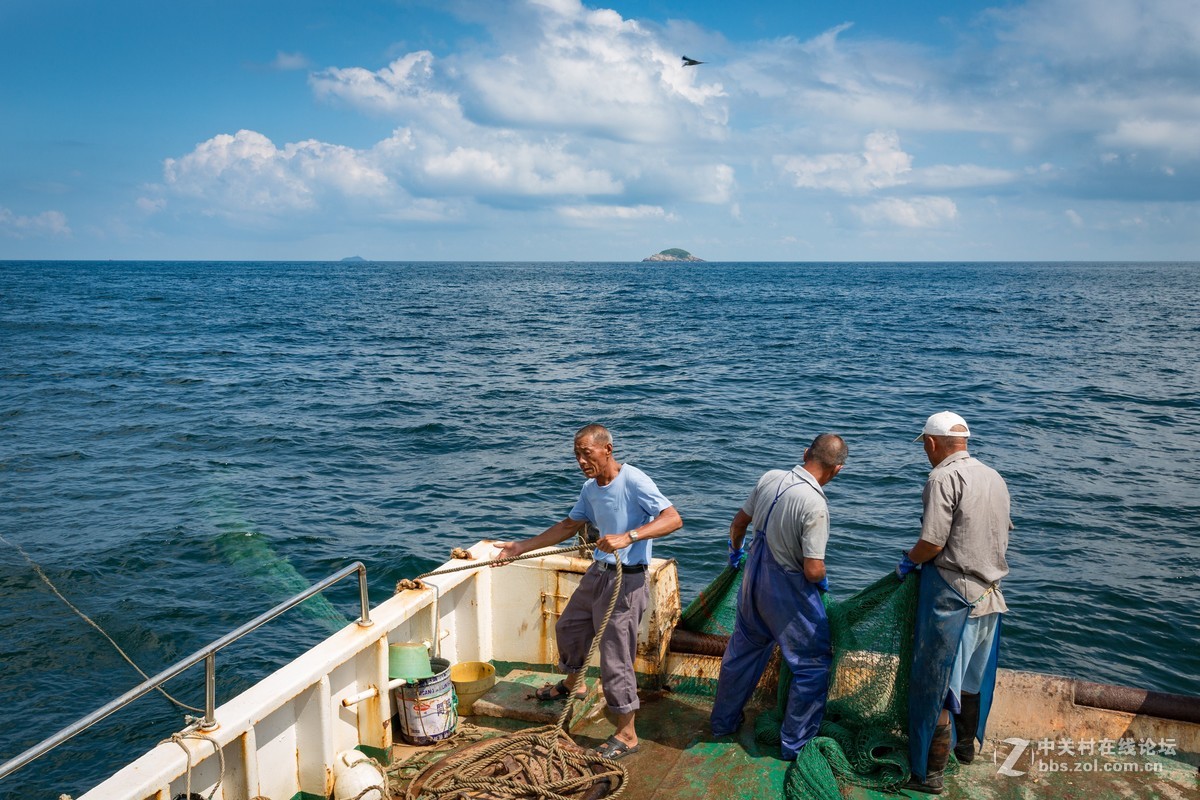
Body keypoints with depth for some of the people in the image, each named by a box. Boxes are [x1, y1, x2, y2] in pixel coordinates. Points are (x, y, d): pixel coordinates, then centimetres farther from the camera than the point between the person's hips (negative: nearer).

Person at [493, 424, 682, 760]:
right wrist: (520, 548, 13)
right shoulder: (590, 488, 5)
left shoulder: (634, 481, -21)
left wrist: (627, 536, -42)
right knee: (568, 627, 27)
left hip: (625, 581, -9)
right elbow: (569, 526, 17)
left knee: (615, 659, -3)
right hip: (597, 573, 9)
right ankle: (572, 683, 55)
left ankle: (627, 735, 13)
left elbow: (673, 519, -30)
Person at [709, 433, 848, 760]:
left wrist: (735, 550, 28)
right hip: (788, 590, -7)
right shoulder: (815, 505, -27)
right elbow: (813, 570, -26)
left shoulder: (770, 478, -7)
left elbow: (739, 522, 7)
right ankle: (794, 743, 18)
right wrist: (823, 580, -1)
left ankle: (724, 721, 40)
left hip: (754, 580, 7)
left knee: (743, 650, 25)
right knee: (813, 665, 11)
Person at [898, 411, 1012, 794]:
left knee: (934, 686, 0)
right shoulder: (995, 478, 8)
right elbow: (1002, 533, 15)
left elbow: (932, 542, -21)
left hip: (951, 593, -8)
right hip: (988, 592, 8)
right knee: (973, 676, 24)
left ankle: (929, 773, 7)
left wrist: (908, 561, -3)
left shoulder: (944, 478, -16)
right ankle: (966, 744, 42)